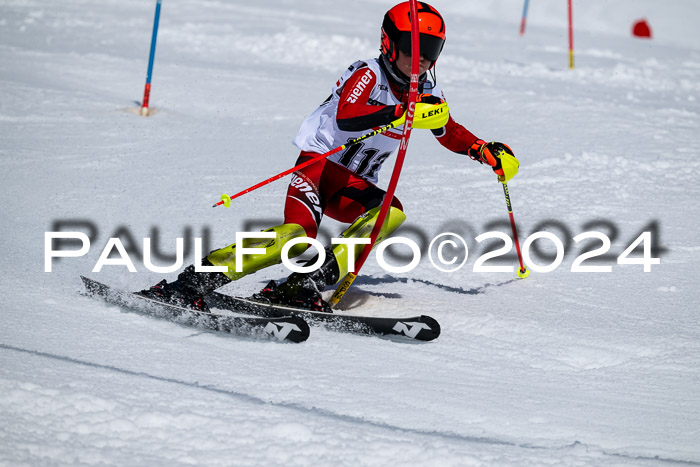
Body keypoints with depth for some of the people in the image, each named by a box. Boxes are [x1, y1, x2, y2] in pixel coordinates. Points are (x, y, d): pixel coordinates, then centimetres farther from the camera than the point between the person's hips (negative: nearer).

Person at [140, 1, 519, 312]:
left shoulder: (425, 90, 6)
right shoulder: (369, 74, -15)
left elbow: (448, 130, 26)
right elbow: (346, 116, -35)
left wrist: (485, 151, 10)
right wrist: (403, 112, -45)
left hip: (354, 186, 7)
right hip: (319, 163, -7)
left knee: (391, 212, -25)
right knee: (298, 236, -30)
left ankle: (303, 285, -32)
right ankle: (190, 282, -28)